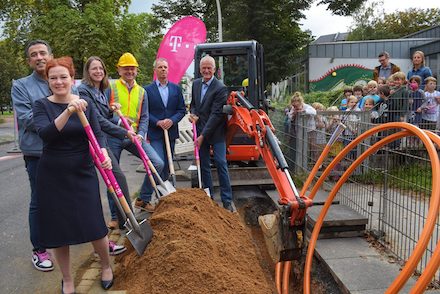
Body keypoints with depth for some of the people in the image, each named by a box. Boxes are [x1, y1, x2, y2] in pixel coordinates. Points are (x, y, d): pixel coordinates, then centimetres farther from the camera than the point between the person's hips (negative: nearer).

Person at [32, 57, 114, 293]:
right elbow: (44, 133, -22)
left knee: (94, 226, -1)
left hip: (83, 173, 1)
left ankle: (106, 266, 28)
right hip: (52, 176, 0)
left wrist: (104, 154, -24)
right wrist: (68, 111, -34)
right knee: (57, 229, 7)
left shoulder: (85, 104, 2)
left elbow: (97, 134, -5)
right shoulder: (41, 105, -4)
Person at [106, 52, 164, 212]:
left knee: (158, 163, -10)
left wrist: (141, 134, -8)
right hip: (113, 137, -3)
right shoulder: (110, 87, 2)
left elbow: (144, 117, 10)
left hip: (133, 137, 3)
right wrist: (120, 121, -22)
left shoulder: (141, 91, 14)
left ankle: (143, 199, 8)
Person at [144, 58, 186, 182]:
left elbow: (182, 109, 6)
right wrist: (158, 122, -16)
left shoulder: (176, 88, 8)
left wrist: (172, 120, -11)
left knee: (167, 164, 12)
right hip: (155, 134, -3)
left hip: (171, 132, 4)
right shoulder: (148, 90, -1)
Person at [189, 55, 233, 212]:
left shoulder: (221, 88, -14)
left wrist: (203, 135, -19)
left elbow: (216, 114, -18)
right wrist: (193, 114, -4)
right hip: (200, 130, 6)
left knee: (221, 164, -4)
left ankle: (227, 200, 4)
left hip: (215, 132, -6)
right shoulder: (196, 83, 8)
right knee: (204, 166, 10)